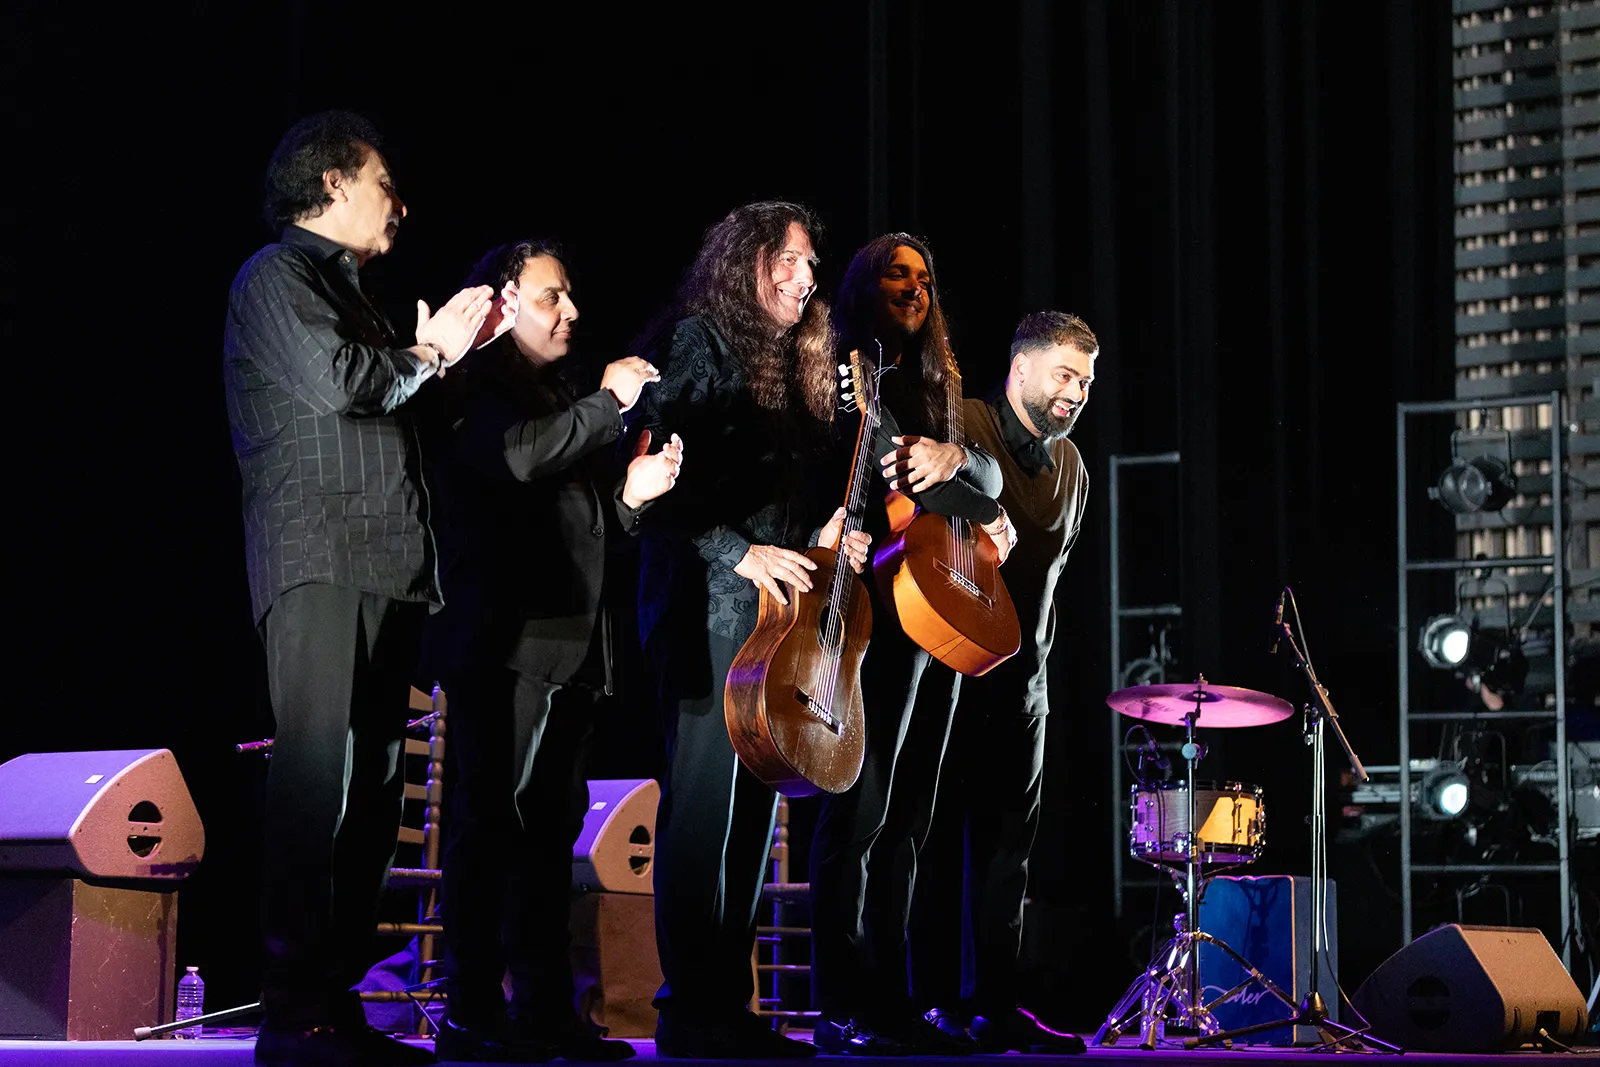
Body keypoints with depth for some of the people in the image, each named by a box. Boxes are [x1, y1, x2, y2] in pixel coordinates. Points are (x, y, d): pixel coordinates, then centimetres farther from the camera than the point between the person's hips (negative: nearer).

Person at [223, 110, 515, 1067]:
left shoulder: (349, 290, 28)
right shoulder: (277, 277, 0)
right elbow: (337, 380, -16)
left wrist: (460, 346, 18)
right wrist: (428, 356, 0)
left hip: (387, 573, 9)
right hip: (320, 565, -9)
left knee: (374, 787, 5)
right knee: (318, 777, -14)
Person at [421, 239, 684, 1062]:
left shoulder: (564, 393, 22)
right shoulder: (476, 394, -4)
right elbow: (518, 455, -25)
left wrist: (630, 495, 8)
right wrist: (610, 403, -17)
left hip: (570, 647, 9)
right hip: (502, 645, -9)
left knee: (550, 825, 9)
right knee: (490, 823, -8)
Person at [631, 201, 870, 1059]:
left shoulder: (794, 365, 21)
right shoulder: (699, 342, -3)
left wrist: (822, 537, 2)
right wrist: (740, 552, -16)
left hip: (779, 608, 9)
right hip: (712, 604, -8)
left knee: (755, 806, 7)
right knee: (704, 802, -10)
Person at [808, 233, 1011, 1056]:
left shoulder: (929, 387, 22)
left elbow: (991, 475, 16)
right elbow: (885, 467, -14)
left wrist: (955, 456, -6)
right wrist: (976, 516, -9)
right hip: (881, 607, -8)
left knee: (908, 816, 8)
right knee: (859, 808, -10)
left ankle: (888, 1001, 11)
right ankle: (841, 1010, -10)